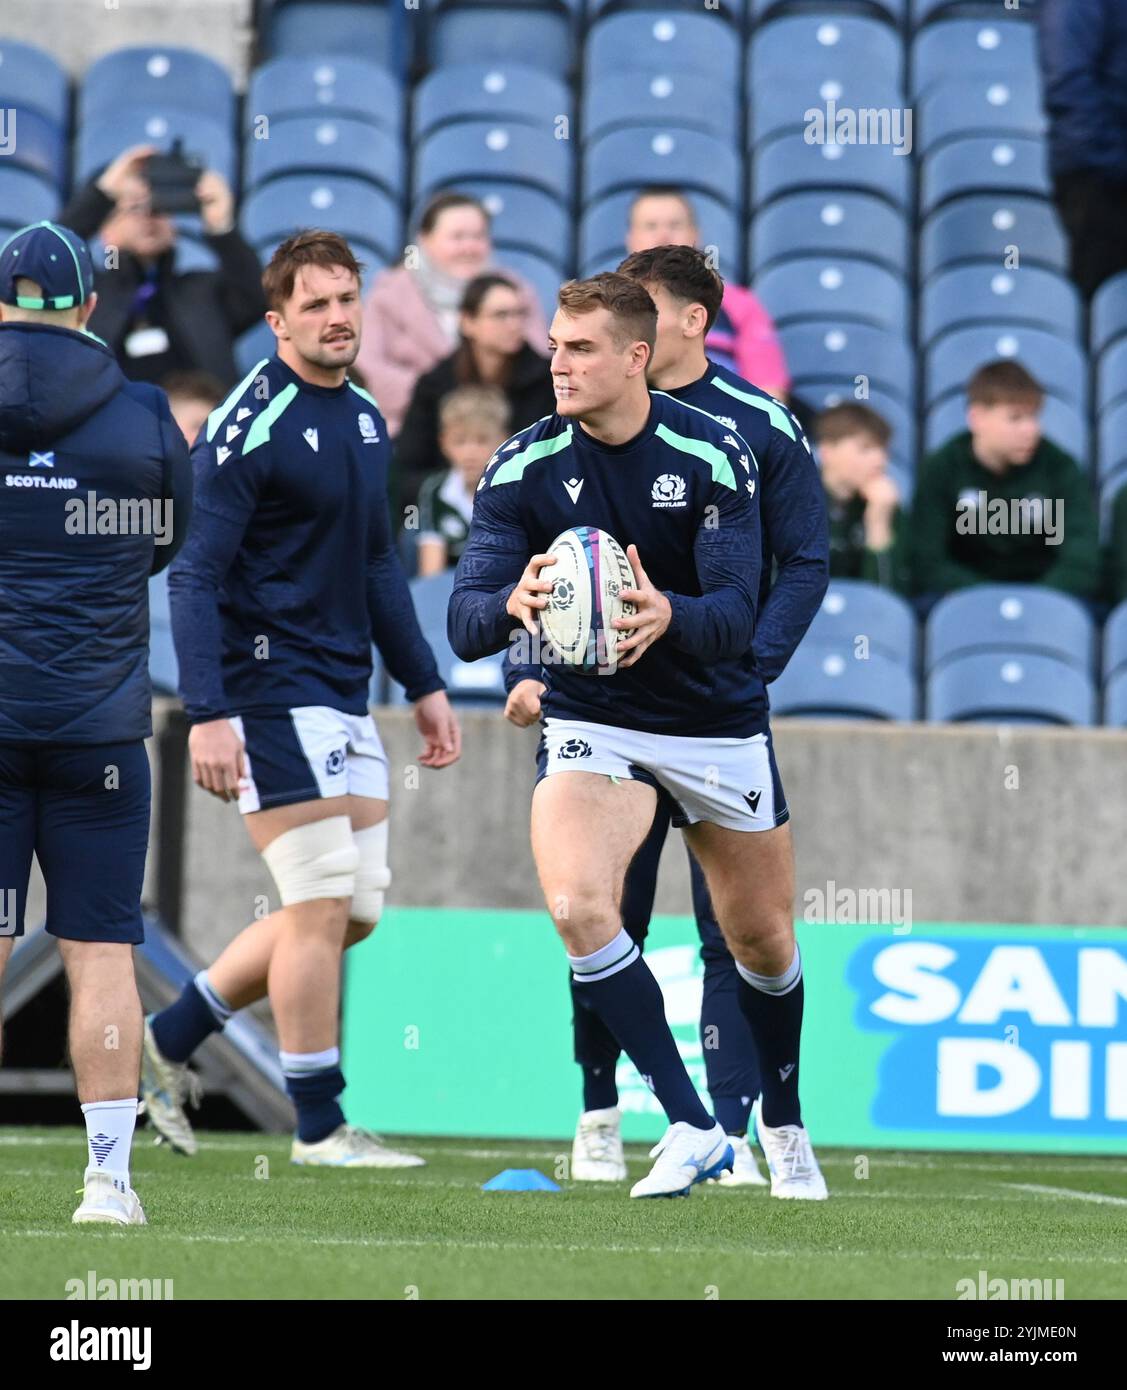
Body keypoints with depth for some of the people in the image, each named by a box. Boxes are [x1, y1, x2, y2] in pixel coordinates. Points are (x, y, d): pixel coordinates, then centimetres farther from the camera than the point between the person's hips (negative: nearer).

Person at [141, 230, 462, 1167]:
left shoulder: (365, 420, 12)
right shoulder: (247, 429, -14)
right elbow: (195, 576, -17)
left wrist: (423, 683, 20)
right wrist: (207, 714, -24)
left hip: (345, 697, 9)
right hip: (270, 689, -9)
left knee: (356, 907, 8)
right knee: (322, 903, -8)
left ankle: (172, 1040, 20)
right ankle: (319, 1127, 2)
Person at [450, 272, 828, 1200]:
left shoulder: (714, 455, -16)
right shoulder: (523, 468, -12)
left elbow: (735, 614, -23)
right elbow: (465, 625, -17)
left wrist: (668, 615, -46)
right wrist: (513, 604, -42)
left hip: (718, 723, 0)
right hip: (590, 723, 0)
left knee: (764, 942, 10)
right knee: (576, 905, -24)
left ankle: (784, 1123, 39)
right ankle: (692, 1129, -17)